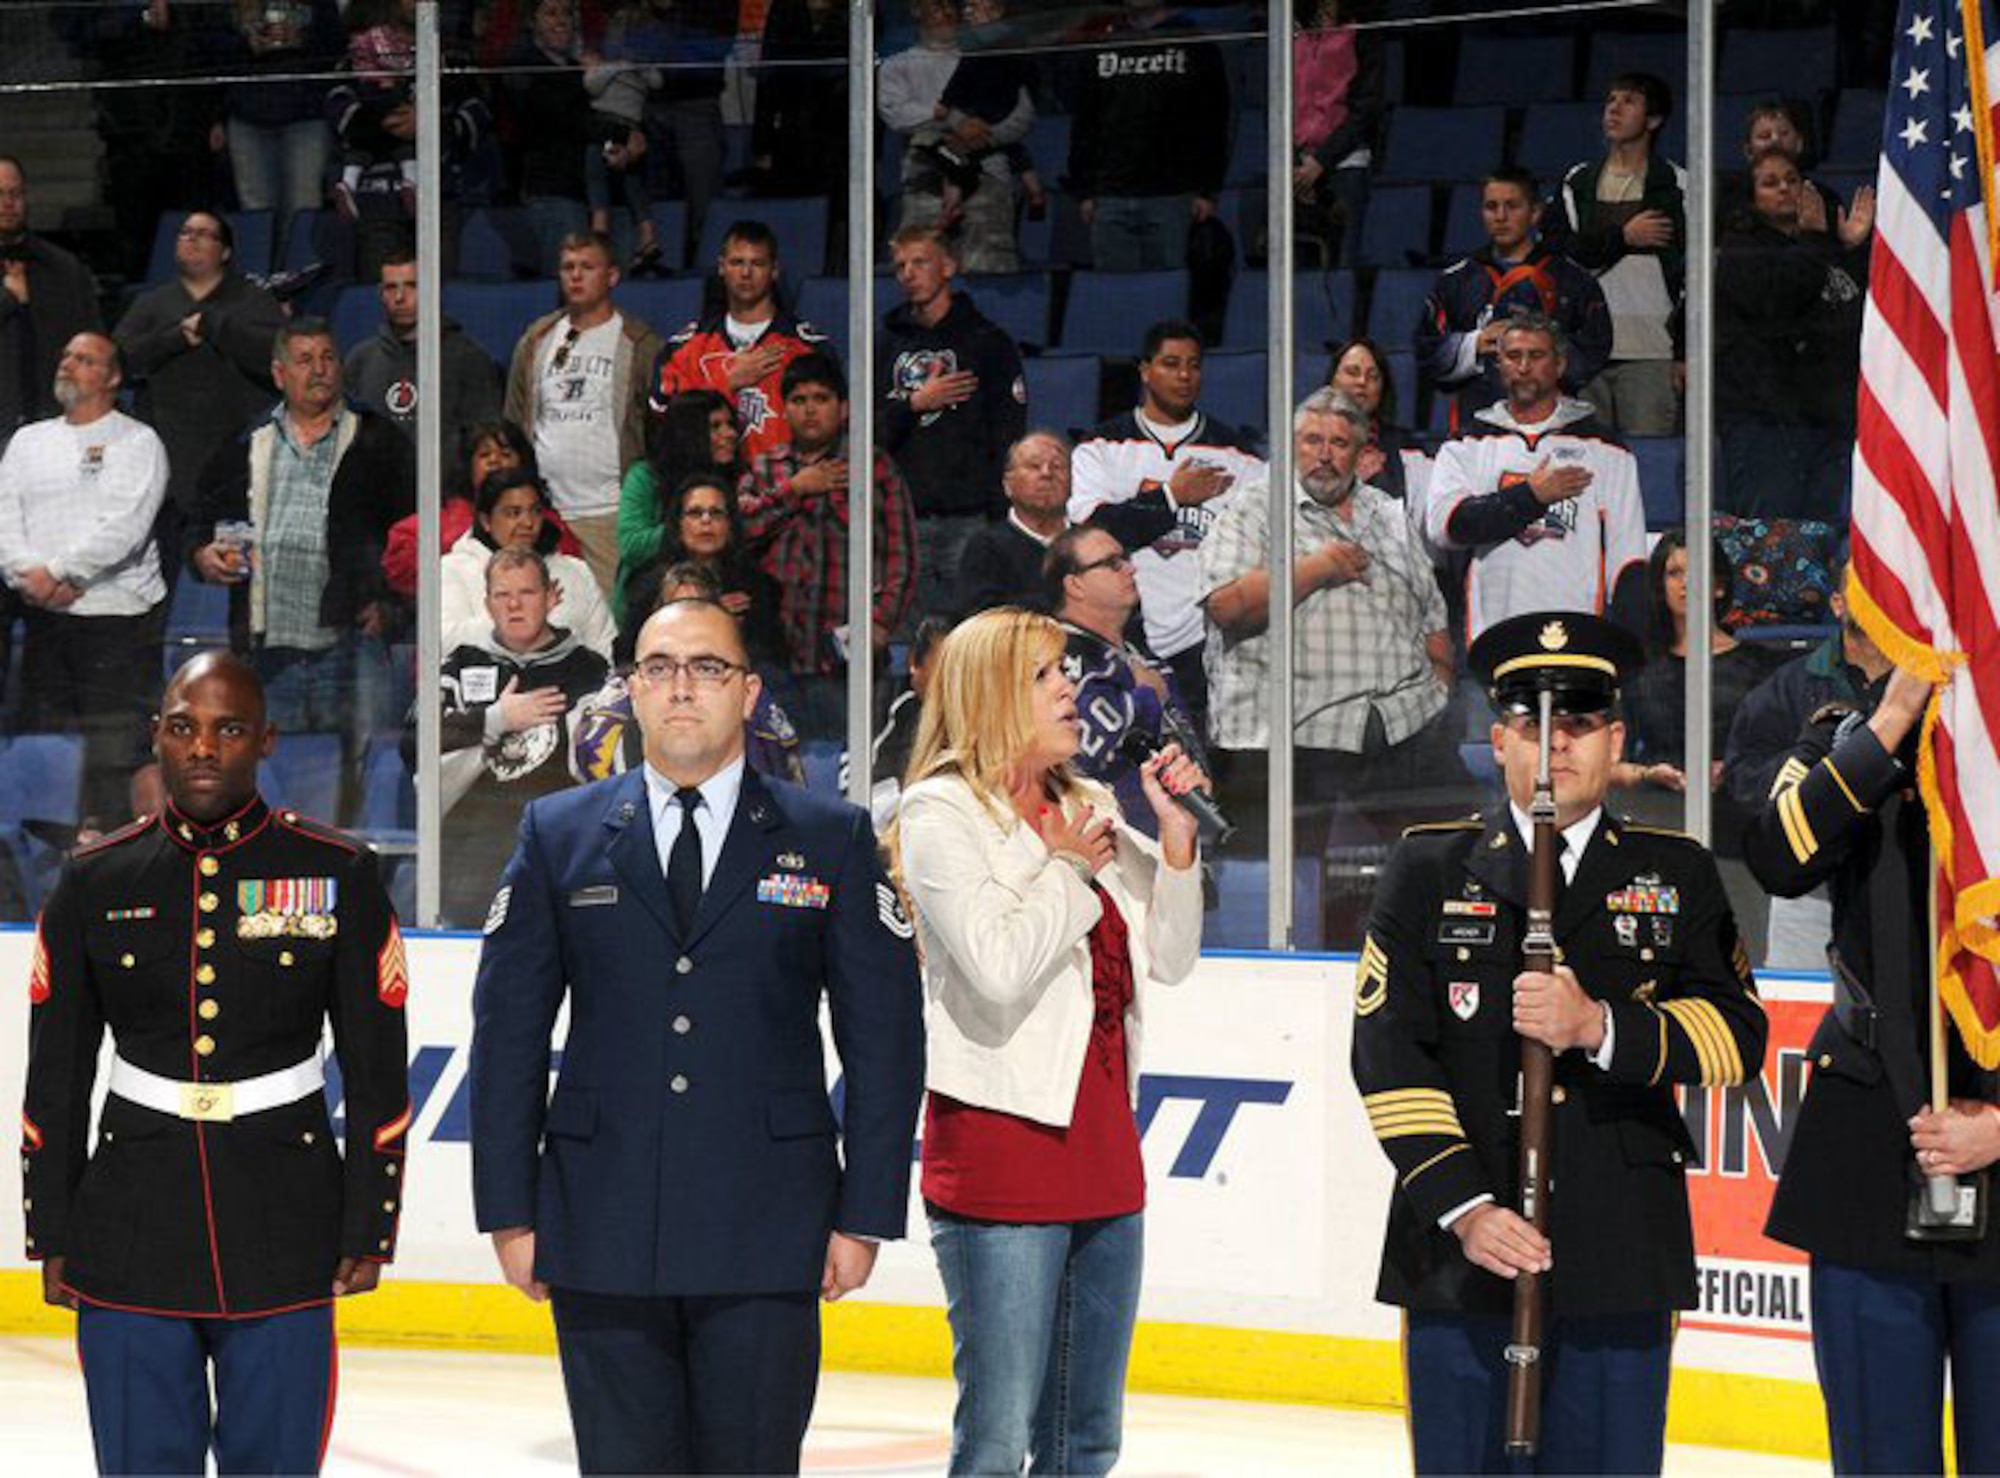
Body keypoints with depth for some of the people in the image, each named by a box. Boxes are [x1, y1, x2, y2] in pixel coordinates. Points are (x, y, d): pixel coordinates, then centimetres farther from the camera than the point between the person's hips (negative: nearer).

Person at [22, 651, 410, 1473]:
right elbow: (55, 1079, 8)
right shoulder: (95, 883, 4)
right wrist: (52, 1236, 6)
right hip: (130, 1241, 1)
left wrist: (369, 1229, -1)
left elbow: (376, 1073, 3)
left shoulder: (336, 877, 0)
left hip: (284, 1241, -1)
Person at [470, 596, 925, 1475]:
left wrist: (865, 1214, -2)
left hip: (766, 1238, -1)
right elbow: (509, 1030, 8)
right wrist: (510, 1212, 2)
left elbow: (884, 1036, 4)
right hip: (604, 1238, 1)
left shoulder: (830, 840, 5)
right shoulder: (560, 835, 9)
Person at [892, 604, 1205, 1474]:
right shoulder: (941, 814, -7)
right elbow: (999, 966, -19)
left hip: (1101, 1148, 8)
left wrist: (1176, 839, 3)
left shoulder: (1088, 811, 14)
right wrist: (1069, 869, -6)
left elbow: (1168, 961, 14)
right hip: (1001, 1150, -8)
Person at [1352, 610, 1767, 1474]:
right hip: (1461, 1262, -1)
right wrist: (1462, 1206, -11)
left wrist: (1603, 1028, -14)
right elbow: (1388, 1052, 0)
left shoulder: (1676, 875, 11)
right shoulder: (1429, 870, 8)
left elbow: (1738, 1034, 3)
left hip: (1621, 1266, 1)